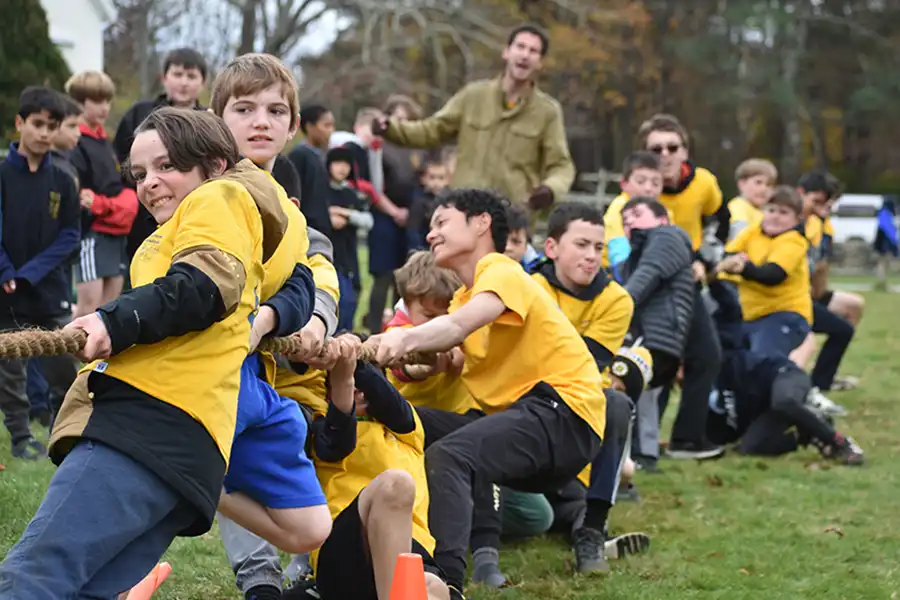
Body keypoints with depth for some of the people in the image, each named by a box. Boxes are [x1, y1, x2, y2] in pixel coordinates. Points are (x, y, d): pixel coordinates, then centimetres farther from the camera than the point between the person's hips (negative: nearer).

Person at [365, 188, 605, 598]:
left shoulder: (501, 271, -7)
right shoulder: (465, 295, 22)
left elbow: (458, 326, -28)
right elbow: (447, 339, 0)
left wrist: (404, 339, -48)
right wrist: (382, 349, -20)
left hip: (563, 412, -10)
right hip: (520, 414, 10)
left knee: (447, 458, -30)